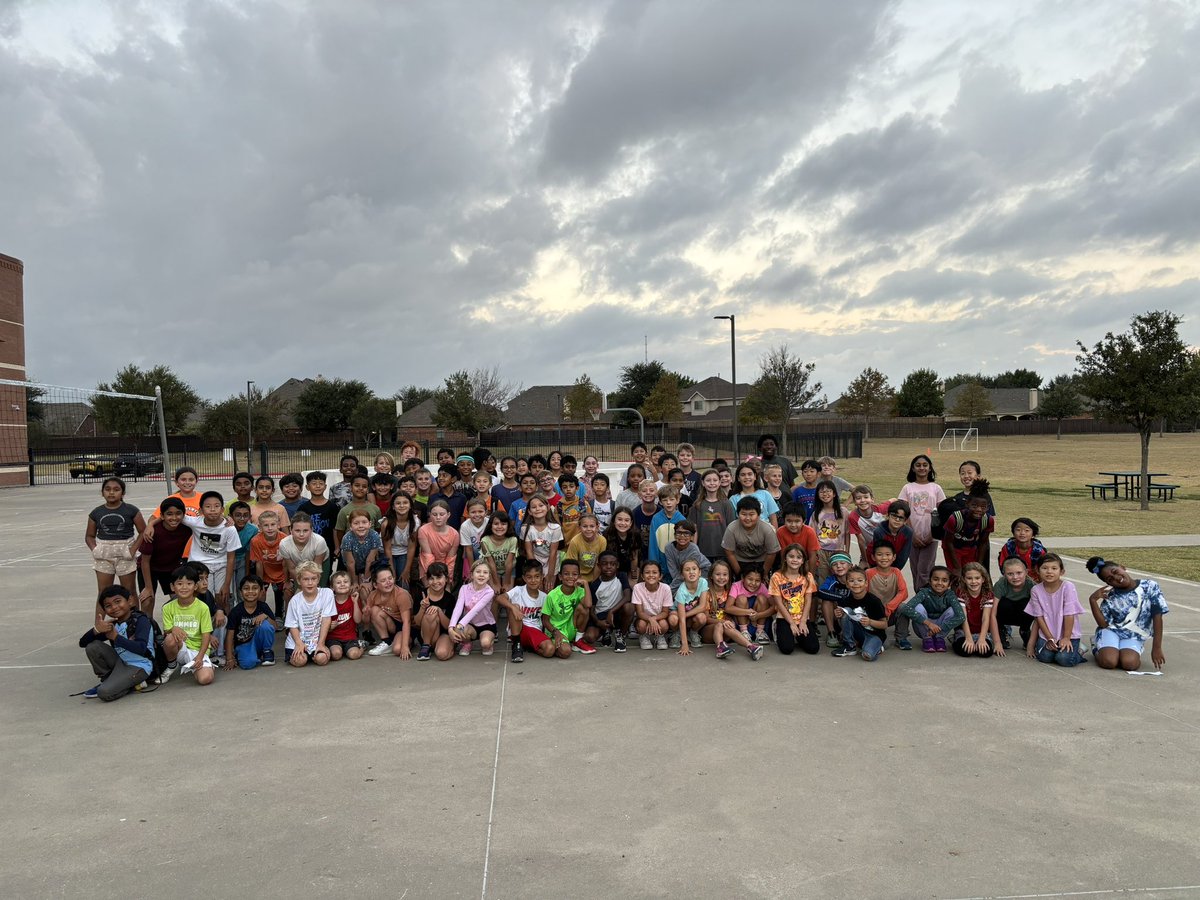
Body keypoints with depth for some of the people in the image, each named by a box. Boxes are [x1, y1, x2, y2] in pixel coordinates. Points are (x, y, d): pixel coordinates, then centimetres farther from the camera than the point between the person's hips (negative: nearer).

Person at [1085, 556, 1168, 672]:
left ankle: (1121, 652, 5)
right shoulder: (1110, 596, -1)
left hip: (1133, 637, 0)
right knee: (1109, 662, -28)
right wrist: (1093, 600, -14)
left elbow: (1157, 617, -6)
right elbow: (1103, 624, -5)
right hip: (1111, 632, 1)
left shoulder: (1150, 586, -6)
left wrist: (1156, 648, -10)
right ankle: (1097, 649, 8)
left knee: (1129, 663, -31)